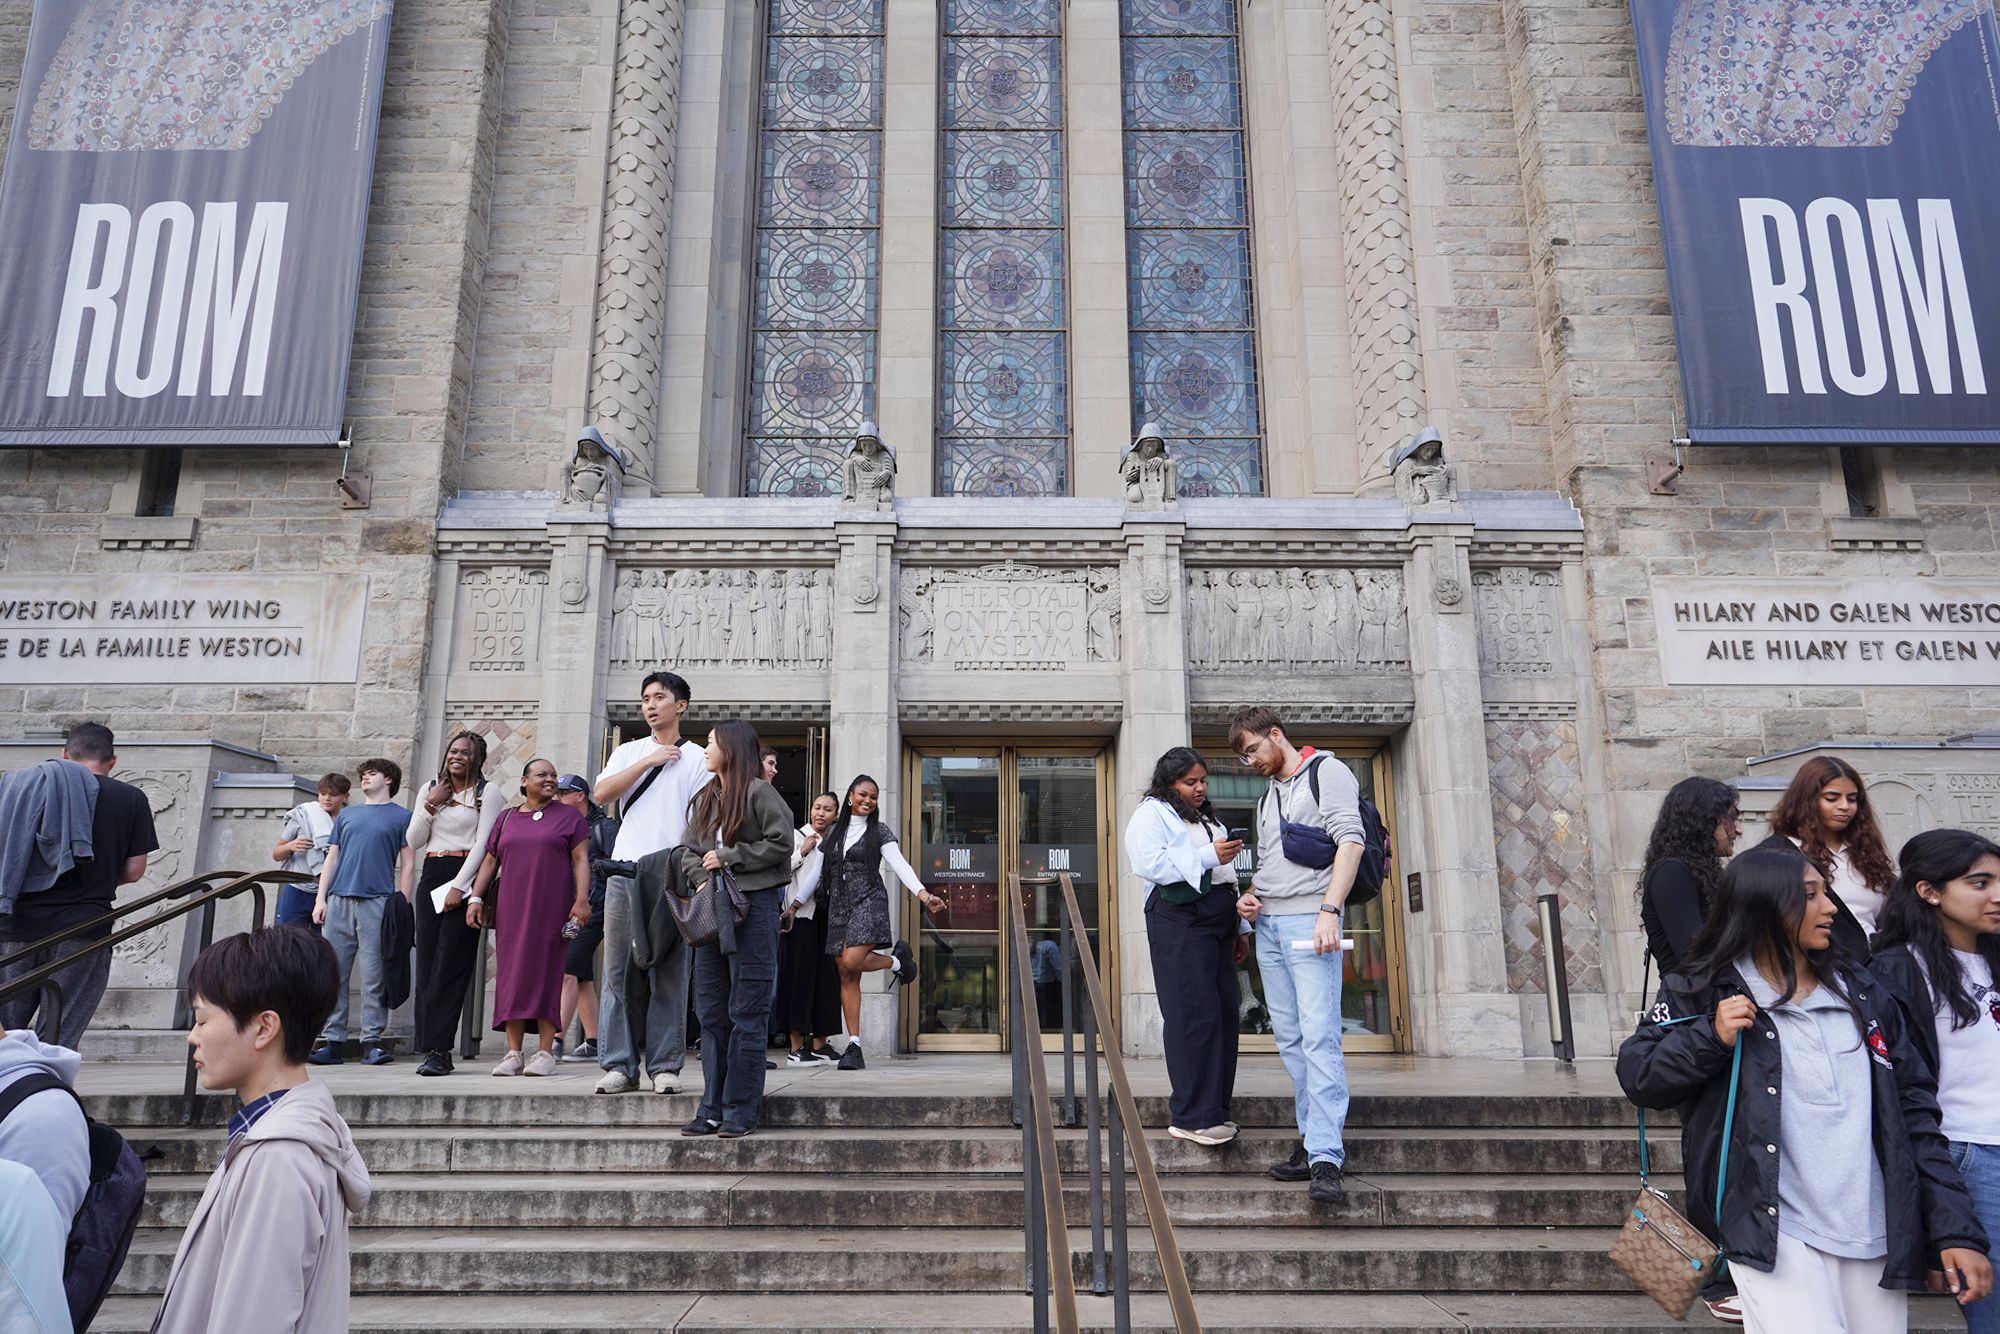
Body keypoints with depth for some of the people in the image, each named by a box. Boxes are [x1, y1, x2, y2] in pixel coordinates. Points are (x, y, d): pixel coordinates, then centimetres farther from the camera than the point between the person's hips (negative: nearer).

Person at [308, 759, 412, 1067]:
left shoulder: (401, 817, 9)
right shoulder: (347, 815, 21)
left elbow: (406, 864, 4)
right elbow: (331, 858, 19)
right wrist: (321, 898, 7)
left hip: (377, 902, -4)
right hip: (339, 900, 4)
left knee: (373, 977, -5)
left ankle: (371, 1043, -2)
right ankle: (331, 1042, 7)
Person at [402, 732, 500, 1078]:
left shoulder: (487, 792, 2)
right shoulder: (430, 790, 17)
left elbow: (483, 844, -6)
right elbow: (413, 842, 11)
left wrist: (459, 885, -14)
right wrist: (430, 806, -1)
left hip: (465, 878, -5)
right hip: (431, 878, 5)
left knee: (449, 965, -10)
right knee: (427, 964, 1)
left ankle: (437, 1049, -10)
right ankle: (432, 1047, 4)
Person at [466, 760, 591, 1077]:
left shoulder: (569, 817, 6)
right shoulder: (506, 819, 16)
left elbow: (581, 860, 0)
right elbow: (489, 861, 16)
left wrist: (582, 899, -10)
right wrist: (475, 897, 5)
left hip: (551, 909, -3)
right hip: (512, 911, 3)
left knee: (545, 973, -5)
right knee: (511, 974, 0)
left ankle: (545, 1052, -3)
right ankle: (513, 1054, 4)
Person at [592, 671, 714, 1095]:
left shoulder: (697, 758, 9)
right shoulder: (628, 753, 18)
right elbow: (601, 794, 2)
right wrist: (649, 761, -2)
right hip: (625, 870, 3)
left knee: (668, 973, -1)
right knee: (620, 969, 2)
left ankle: (665, 1066, 6)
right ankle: (619, 1065, 8)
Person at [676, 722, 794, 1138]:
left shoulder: (758, 792, -4)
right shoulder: (703, 798, 17)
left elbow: (781, 843, -9)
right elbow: (688, 849, 13)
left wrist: (728, 858, -9)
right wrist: (701, 876, -7)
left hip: (753, 905, -7)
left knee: (747, 1012, -3)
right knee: (711, 1010, 8)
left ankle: (741, 1110, 3)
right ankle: (713, 1108, 15)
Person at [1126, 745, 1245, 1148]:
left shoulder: (1208, 818, 27)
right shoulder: (1151, 814, 1)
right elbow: (1151, 863, -16)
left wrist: (1238, 927, 26)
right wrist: (1208, 856, -16)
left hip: (1217, 924, 9)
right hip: (1180, 922, -8)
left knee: (1224, 1014, 5)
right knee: (1194, 1016, -12)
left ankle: (1215, 1111, 12)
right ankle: (1191, 1117, -9)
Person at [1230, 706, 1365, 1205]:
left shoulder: (1327, 773, 0)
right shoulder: (1267, 797, 24)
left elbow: (1351, 842, -11)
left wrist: (1329, 910, -21)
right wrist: (1249, 896, 8)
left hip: (1309, 920, -8)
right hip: (1268, 925, 8)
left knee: (1319, 1037, -14)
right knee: (1290, 1040, 8)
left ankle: (1326, 1161, -16)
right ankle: (1312, 1140, 14)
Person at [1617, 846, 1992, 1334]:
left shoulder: (1859, 991, 12)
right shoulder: (1708, 992, -1)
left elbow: (1915, 1112, 11)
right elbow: (1636, 1075, -1)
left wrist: (1958, 1230, 4)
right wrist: (1713, 1038, -16)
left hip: (1875, 1236, 5)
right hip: (1772, 1231, -4)